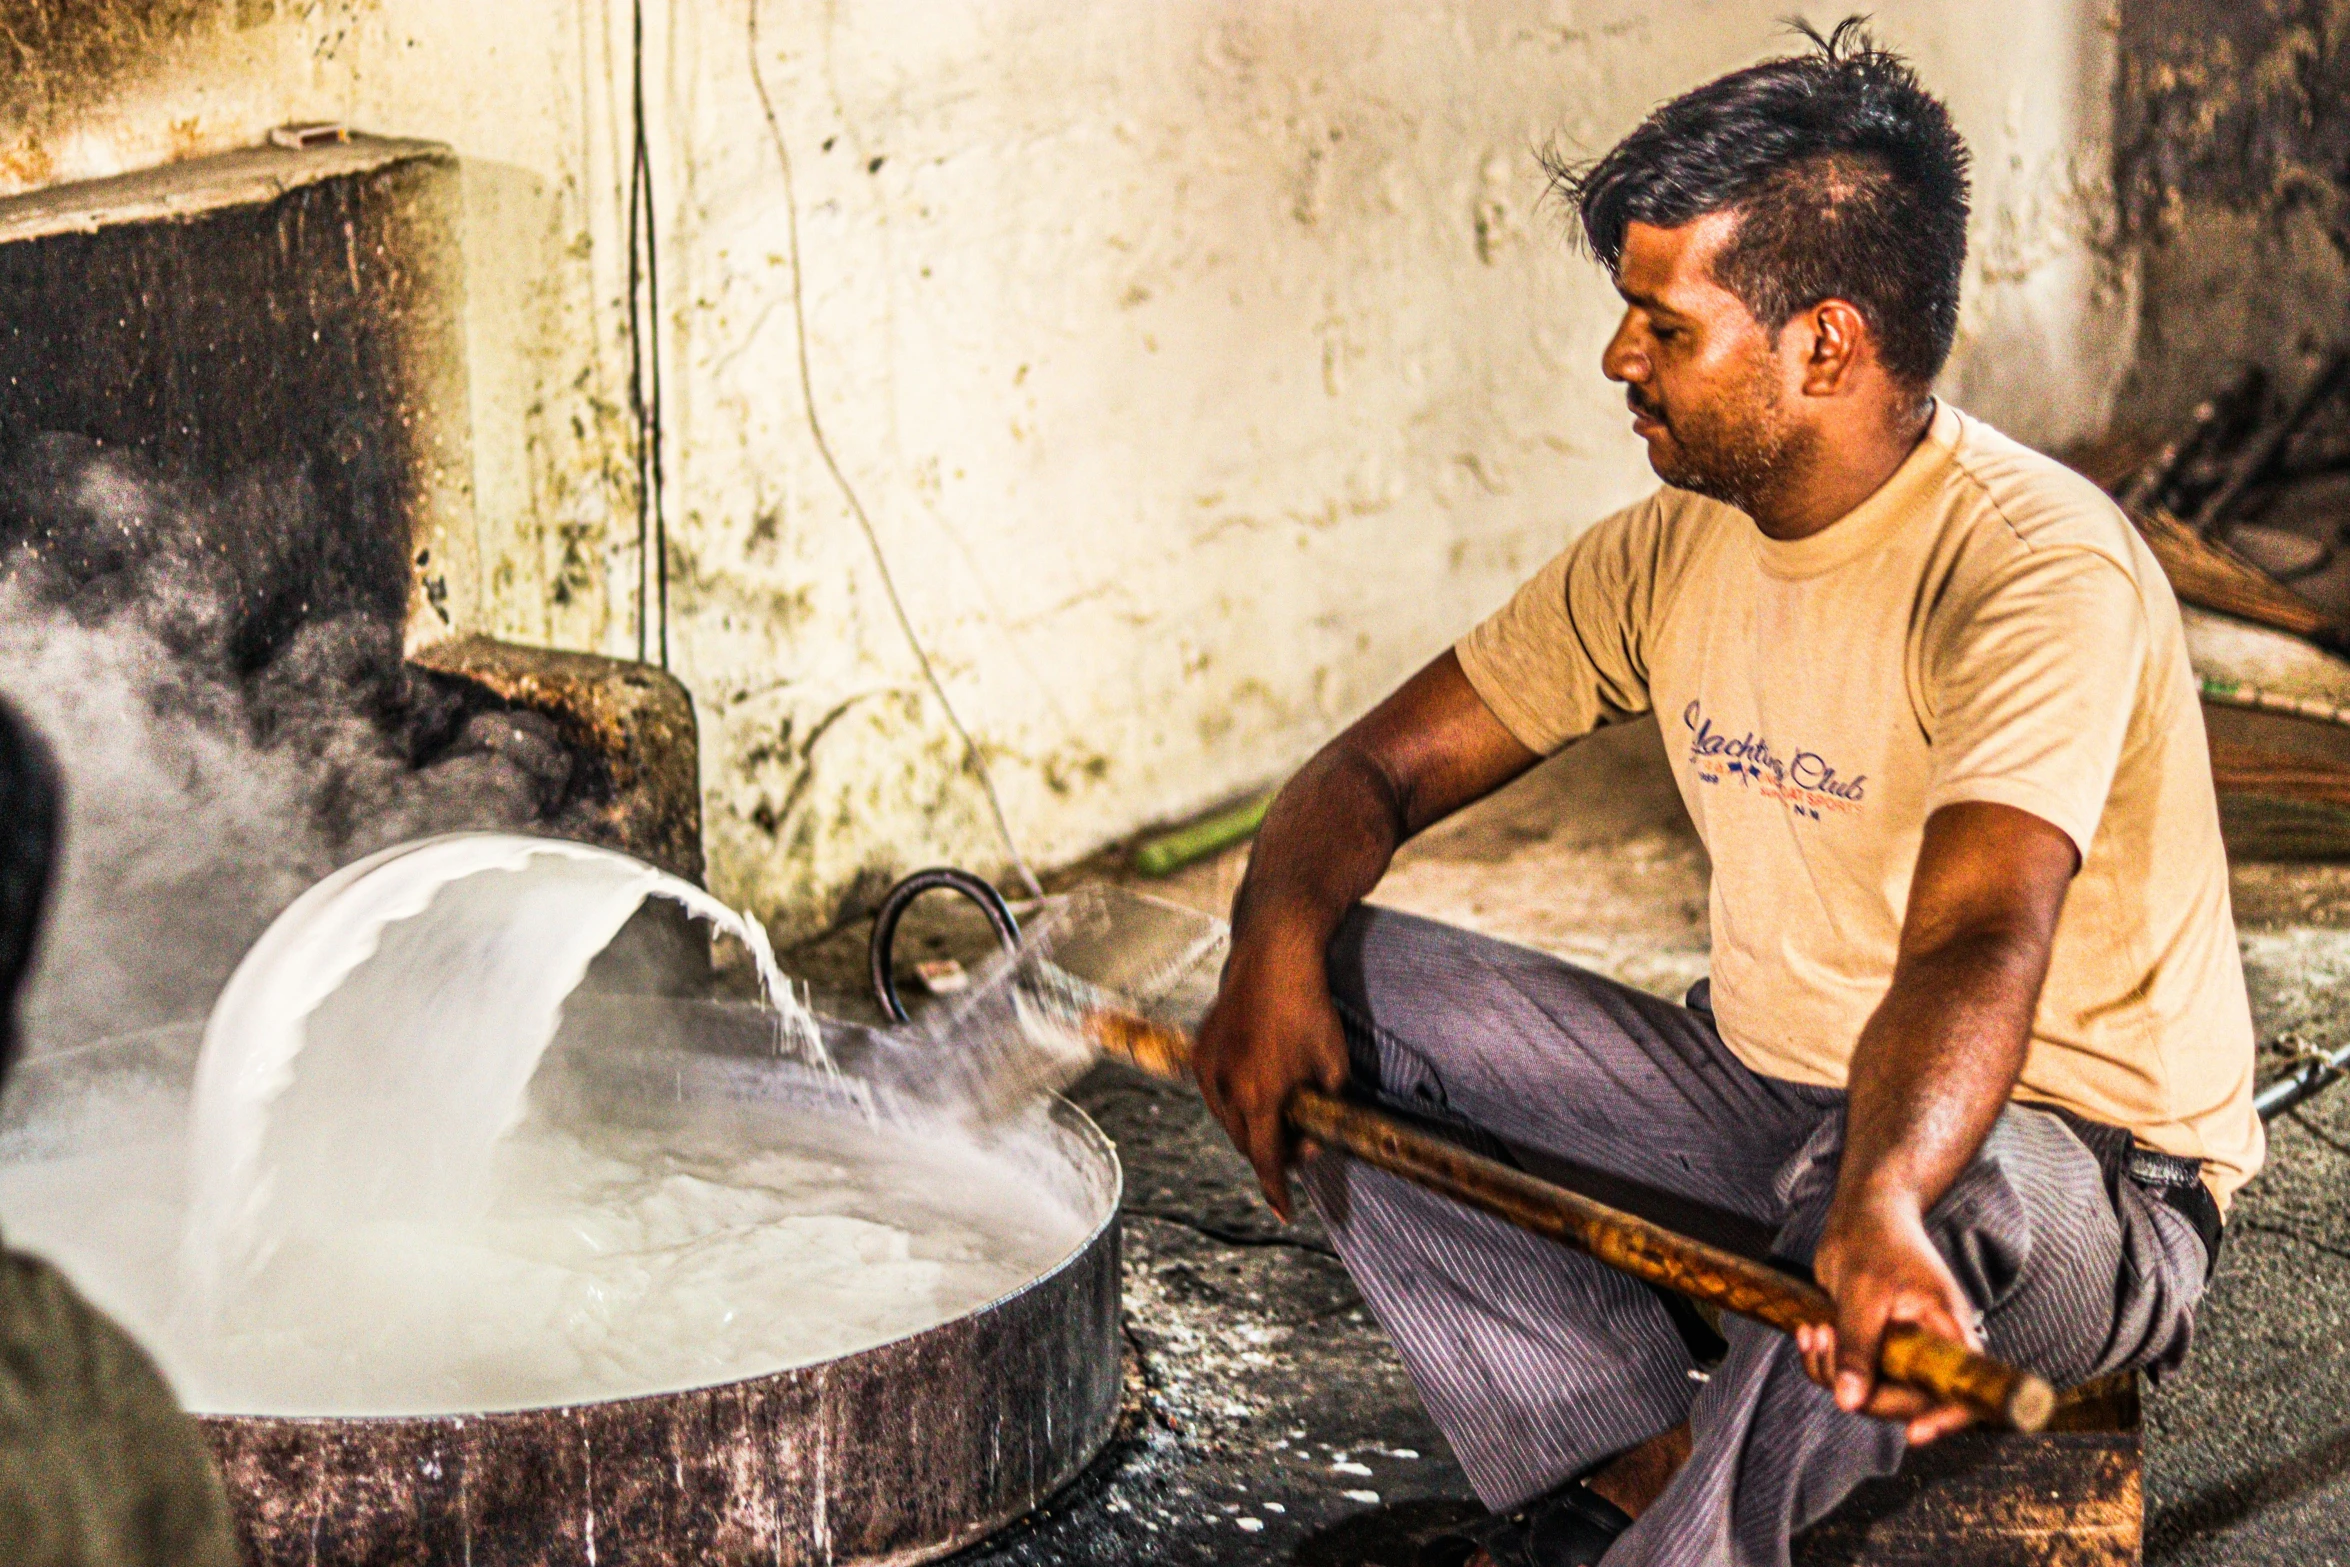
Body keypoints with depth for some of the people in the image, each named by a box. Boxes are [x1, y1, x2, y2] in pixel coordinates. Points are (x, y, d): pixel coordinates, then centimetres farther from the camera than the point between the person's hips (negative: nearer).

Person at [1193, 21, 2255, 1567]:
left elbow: (1976, 952, -40)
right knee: (1344, 998, -5)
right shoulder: (1677, 544, 0)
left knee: (1956, 1196, -42)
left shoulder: (2041, 571, -25)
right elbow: (1382, 765, 5)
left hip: (2081, 1168, -7)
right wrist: (1280, 940, -18)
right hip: (1762, 1087, 7)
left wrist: (1881, 1204, -59)